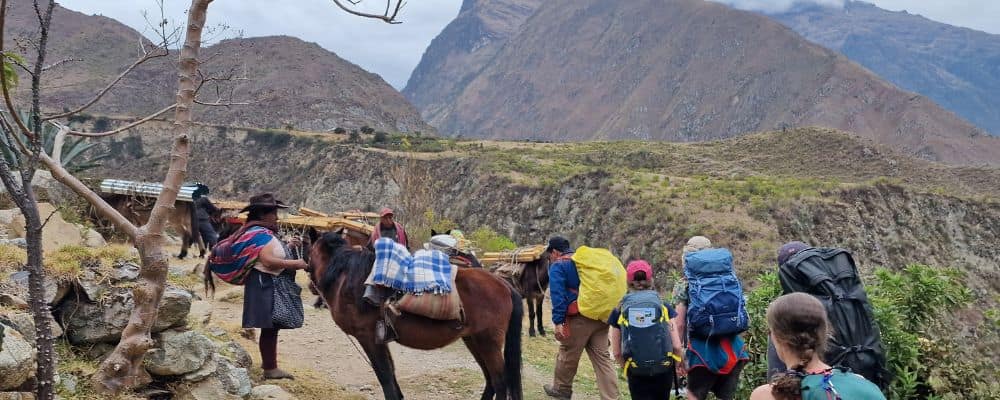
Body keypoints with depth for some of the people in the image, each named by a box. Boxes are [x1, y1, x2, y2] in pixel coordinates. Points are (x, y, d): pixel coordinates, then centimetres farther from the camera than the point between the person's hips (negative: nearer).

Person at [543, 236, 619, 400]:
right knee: (602, 357, 6)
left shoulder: (558, 266, -1)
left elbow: (558, 295, -13)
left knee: (567, 354, 13)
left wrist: (558, 321, -17)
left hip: (578, 319, -6)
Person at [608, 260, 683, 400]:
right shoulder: (664, 307, 1)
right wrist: (677, 363, 14)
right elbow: (677, 346, -4)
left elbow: (616, 352, 1)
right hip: (664, 371, 1)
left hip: (637, 374, -1)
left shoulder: (619, 311, 0)